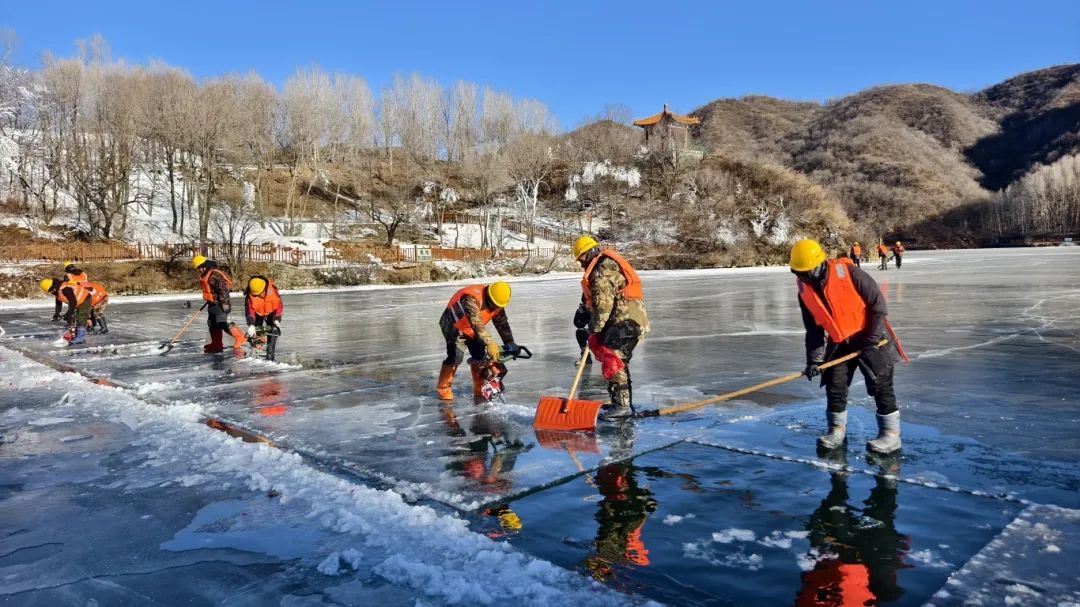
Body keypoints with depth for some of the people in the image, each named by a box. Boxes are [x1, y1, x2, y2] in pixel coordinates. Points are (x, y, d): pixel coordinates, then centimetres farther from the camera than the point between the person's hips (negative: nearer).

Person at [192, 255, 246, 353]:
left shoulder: (214, 275, -22)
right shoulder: (206, 275, 12)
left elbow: (223, 289, -26)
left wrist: (224, 303, -26)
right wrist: (209, 301, 30)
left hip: (220, 304, -11)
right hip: (213, 304, 11)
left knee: (221, 323, -16)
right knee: (212, 323, 14)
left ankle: (240, 338, -8)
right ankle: (216, 345, 22)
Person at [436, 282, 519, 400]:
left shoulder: (497, 303, -13)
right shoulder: (471, 298, -38)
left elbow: (502, 323, -5)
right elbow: (477, 324, -48)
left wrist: (509, 343, -15)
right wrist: (490, 343, -57)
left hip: (471, 329, 7)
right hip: (454, 325, -7)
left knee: (480, 356, -1)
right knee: (456, 356, -20)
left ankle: (479, 390, 12)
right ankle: (443, 389, -7)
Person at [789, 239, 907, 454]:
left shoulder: (847, 272, -21)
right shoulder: (805, 292, -4)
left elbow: (877, 302, -16)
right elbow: (813, 329, 3)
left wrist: (872, 337, -16)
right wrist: (814, 359, -3)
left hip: (870, 337, -5)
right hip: (838, 343, 6)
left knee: (880, 385, -2)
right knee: (834, 386, 6)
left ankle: (891, 434, 7)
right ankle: (837, 430, 20)